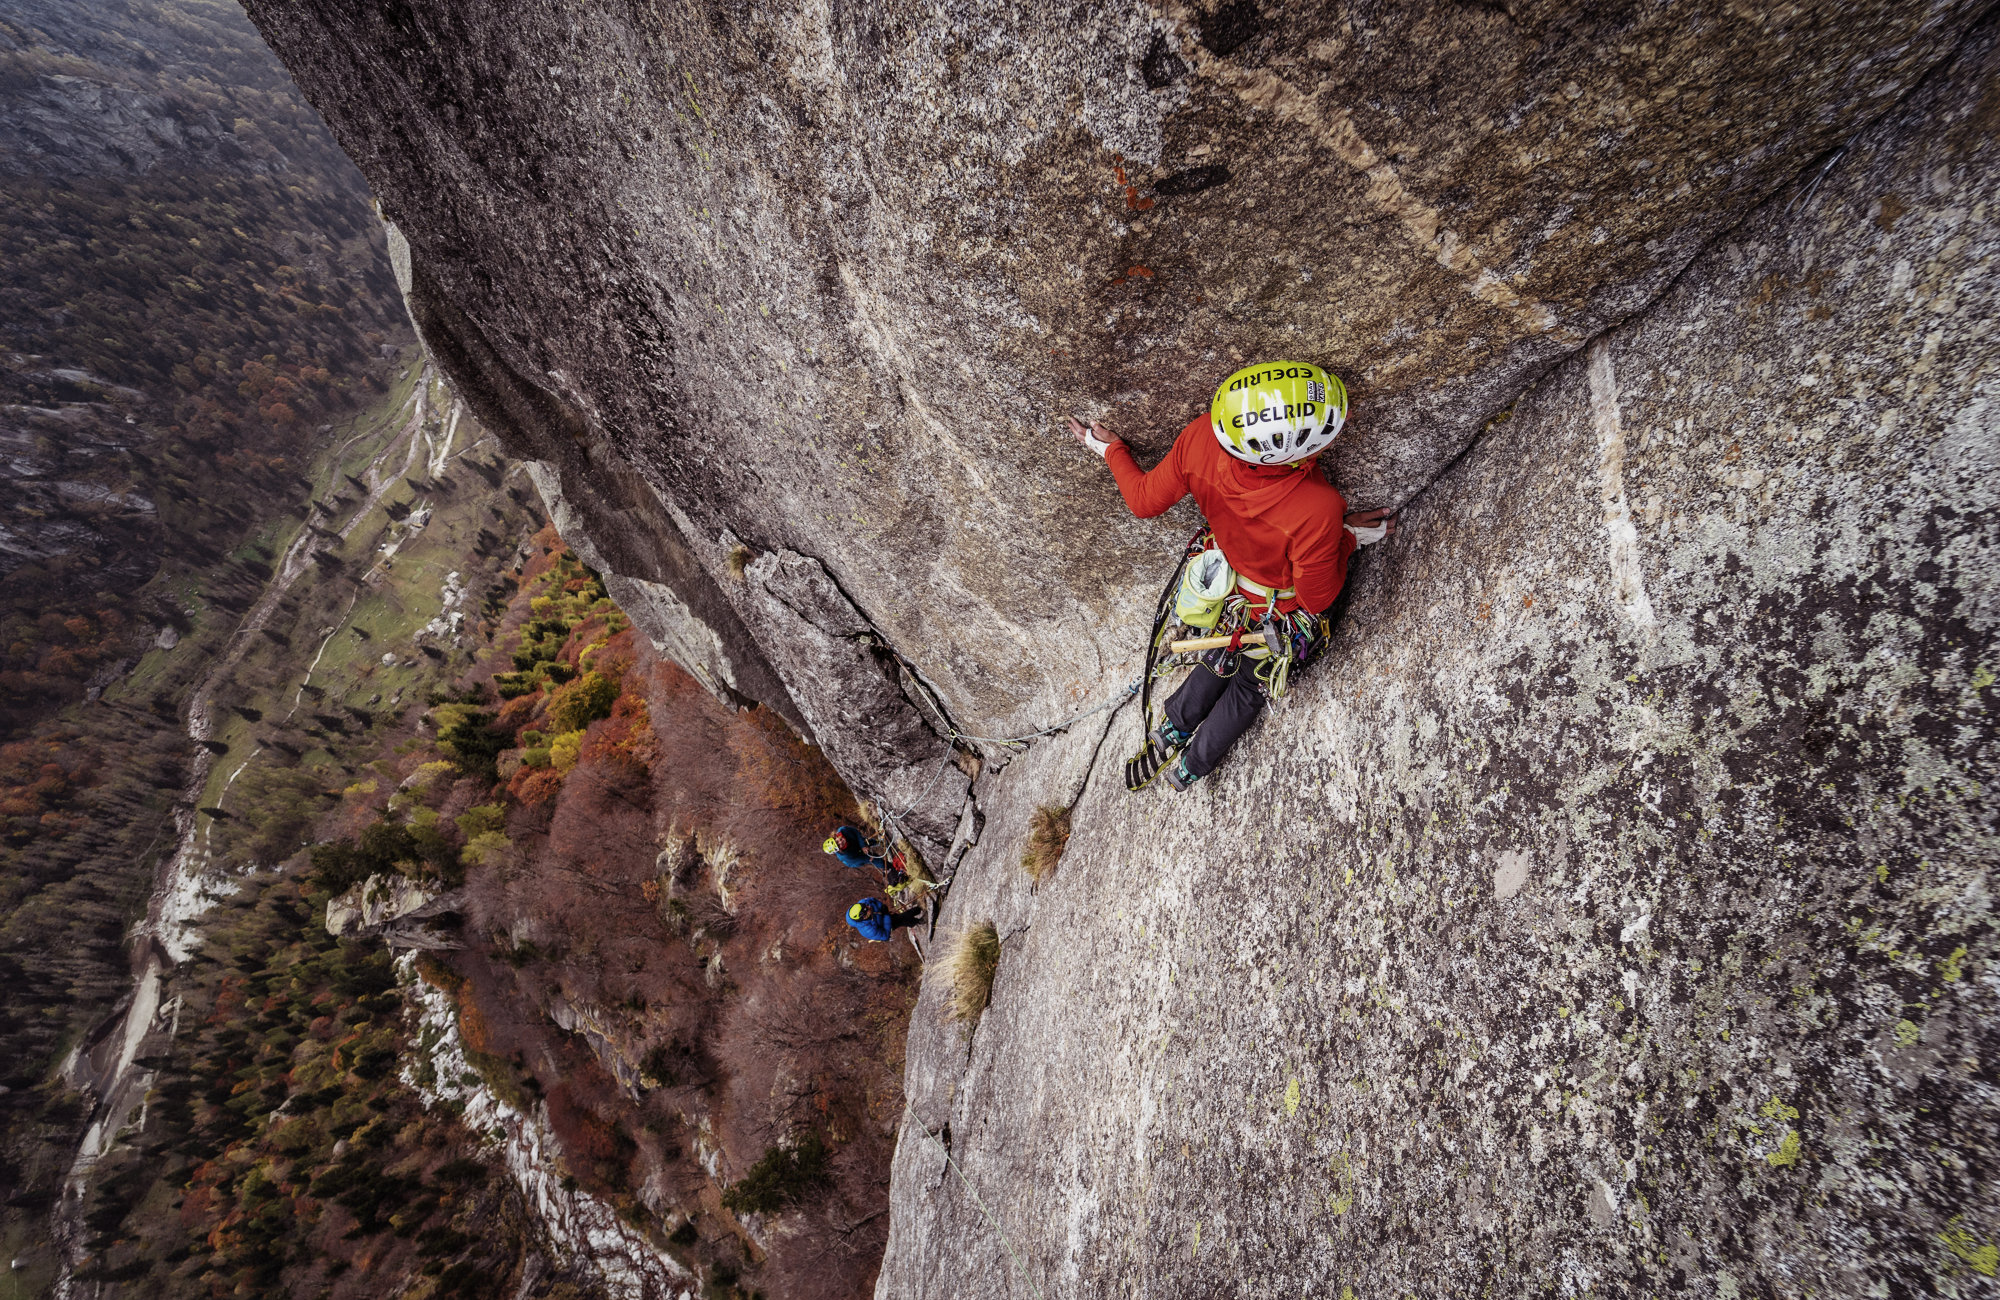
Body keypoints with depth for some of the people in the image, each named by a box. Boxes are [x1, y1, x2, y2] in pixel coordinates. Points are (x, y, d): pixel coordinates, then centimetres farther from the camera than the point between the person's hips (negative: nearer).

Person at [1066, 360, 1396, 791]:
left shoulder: (1201, 437, -36)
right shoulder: (1318, 510, -44)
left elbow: (1145, 500, -14)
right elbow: (1317, 597, -23)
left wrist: (1109, 448, 2)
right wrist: (1349, 538, -11)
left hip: (1226, 589, 3)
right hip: (1280, 615, -3)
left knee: (1222, 661, 36)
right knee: (1251, 683, 29)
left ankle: (1168, 734, 55)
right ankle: (1192, 763, 50)